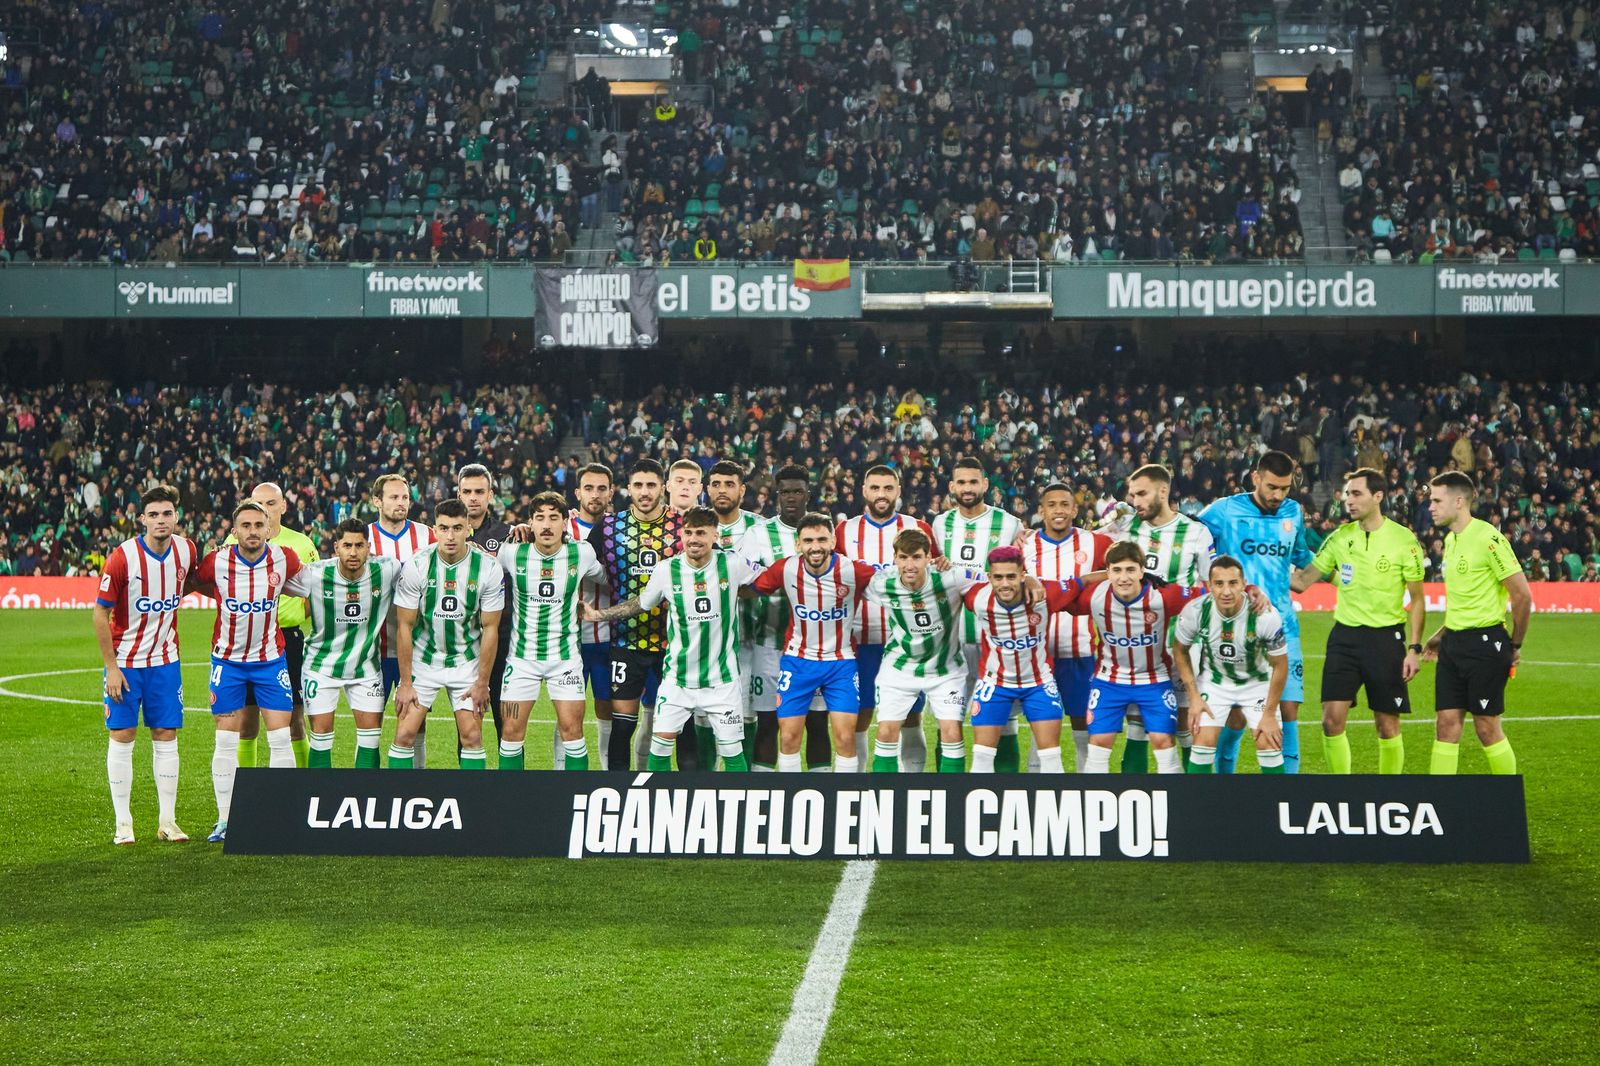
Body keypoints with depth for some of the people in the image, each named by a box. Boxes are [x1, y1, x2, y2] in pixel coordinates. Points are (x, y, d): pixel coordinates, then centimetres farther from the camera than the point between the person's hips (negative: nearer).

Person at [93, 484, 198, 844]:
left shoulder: (187, 550, -4)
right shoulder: (122, 557, -16)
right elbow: (100, 613, -11)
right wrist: (111, 668, -12)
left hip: (165, 660, 3)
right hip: (125, 661, -3)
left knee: (166, 737, 4)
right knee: (121, 737, 0)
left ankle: (167, 821, 12)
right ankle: (123, 823, 8)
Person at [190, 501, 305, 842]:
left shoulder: (284, 559, -11)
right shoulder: (217, 562, -14)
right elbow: (193, 582, 8)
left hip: (271, 659, 1)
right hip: (228, 660, 0)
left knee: (281, 739, -2)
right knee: (226, 741, 2)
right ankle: (225, 820, 10)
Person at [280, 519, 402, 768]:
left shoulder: (387, 571, -16)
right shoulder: (314, 575, -18)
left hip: (366, 664, 2)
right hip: (322, 662, -2)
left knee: (371, 733, 1)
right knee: (321, 732, -1)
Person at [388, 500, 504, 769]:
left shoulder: (488, 568, -14)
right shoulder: (416, 565, -15)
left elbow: (490, 628, -6)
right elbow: (405, 627, -8)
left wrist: (482, 683, -6)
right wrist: (405, 683, -8)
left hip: (467, 661, 0)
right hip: (422, 659, 0)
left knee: (472, 736, -4)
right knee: (404, 734, -7)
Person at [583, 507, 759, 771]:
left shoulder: (732, 565, -7)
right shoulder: (667, 570, -4)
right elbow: (641, 603, 12)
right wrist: (597, 615, 9)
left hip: (723, 676, -1)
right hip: (677, 676, 1)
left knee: (731, 749, 1)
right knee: (661, 739, -5)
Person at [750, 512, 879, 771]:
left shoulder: (853, 571, -17)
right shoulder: (785, 570, -12)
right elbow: (751, 589, 3)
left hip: (841, 661, -1)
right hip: (798, 660, 1)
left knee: (845, 737, -6)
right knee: (788, 737, 1)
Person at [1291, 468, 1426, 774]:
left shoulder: (1404, 540, -5)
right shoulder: (1339, 537, 4)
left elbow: (1417, 599, 0)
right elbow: (1303, 581, 8)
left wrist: (1414, 648, -6)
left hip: (1386, 637, -3)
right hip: (1344, 635, 3)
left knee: (1388, 726, 2)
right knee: (1332, 720, -5)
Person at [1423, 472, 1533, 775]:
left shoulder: (1488, 538, -14)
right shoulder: (1451, 539, 12)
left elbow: (1522, 595, -14)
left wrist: (1515, 645, -6)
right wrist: (1441, 635, 19)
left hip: (1485, 642, -8)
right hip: (1453, 644, 8)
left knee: (1487, 727, -1)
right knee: (1446, 724, 5)